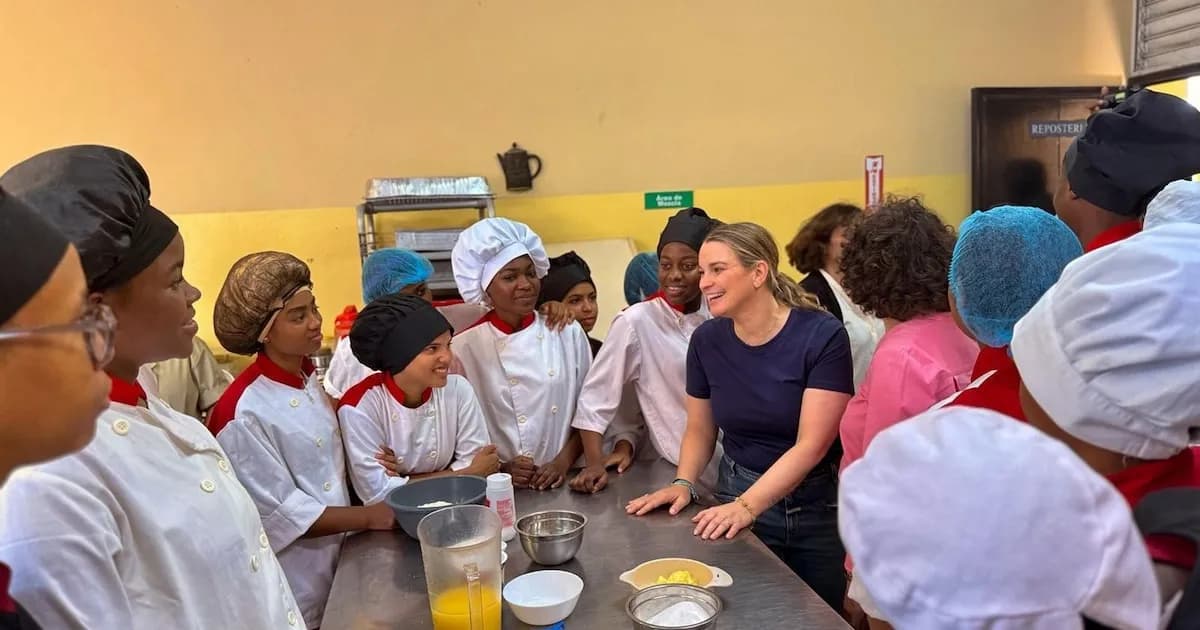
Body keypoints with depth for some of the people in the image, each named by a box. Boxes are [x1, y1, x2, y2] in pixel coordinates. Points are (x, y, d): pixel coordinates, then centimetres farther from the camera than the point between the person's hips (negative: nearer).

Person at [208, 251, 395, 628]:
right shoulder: (244, 413, -24)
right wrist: (368, 517, -16)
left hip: (335, 557, 7)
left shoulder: (309, 379, 0)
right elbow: (280, 513, -20)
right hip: (293, 584, -7)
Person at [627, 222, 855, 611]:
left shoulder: (822, 335, -18)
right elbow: (700, 430, 8)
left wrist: (746, 506, -27)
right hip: (738, 498, 3)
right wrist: (684, 483, -8)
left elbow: (812, 445, -21)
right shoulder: (707, 339, -5)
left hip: (817, 506, -2)